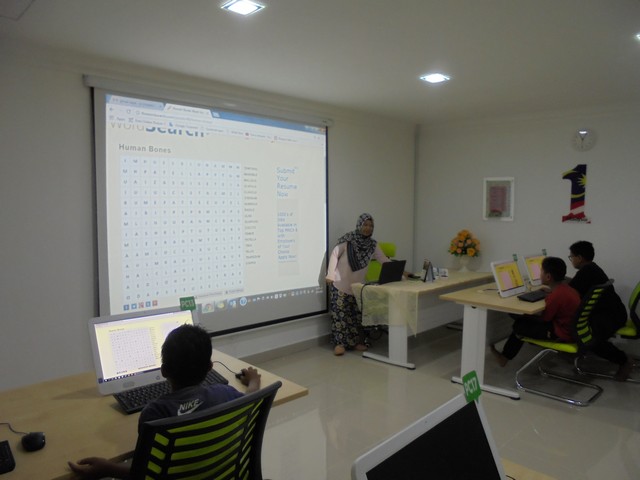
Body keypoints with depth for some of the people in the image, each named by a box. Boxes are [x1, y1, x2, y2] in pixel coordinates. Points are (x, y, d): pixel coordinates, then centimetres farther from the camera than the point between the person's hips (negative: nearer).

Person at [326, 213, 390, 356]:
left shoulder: (372, 244, 1)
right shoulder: (347, 239, -13)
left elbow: (384, 259, 5)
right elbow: (334, 255, -9)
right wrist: (330, 274, -15)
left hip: (358, 284, 5)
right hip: (341, 283, -4)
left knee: (358, 313, 7)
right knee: (340, 312, -1)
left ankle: (356, 341, 19)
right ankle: (339, 343, 6)